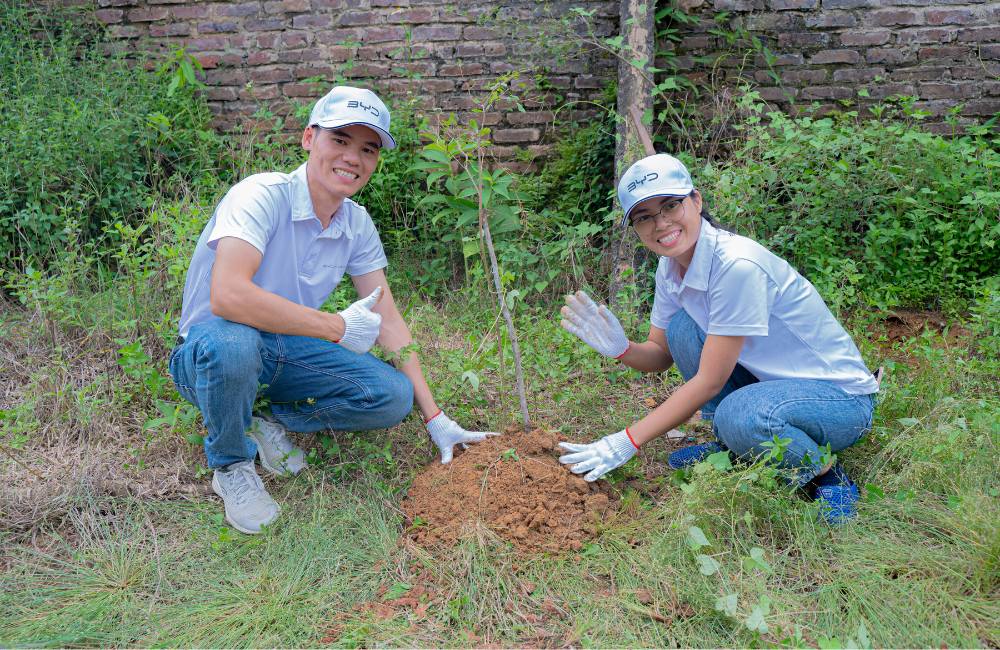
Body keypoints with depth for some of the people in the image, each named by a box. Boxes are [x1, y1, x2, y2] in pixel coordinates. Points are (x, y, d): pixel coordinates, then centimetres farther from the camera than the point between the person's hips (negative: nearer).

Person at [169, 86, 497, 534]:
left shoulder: (358, 224, -3)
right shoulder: (263, 196, -23)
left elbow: (387, 321, 1)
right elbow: (227, 295, -39)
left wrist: (435, 419, -2)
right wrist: (338, 327, -30)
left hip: (286, 353, 5)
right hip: (210, 351, -5)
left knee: (394, 396, -14)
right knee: (231, 343, -40)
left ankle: (275, 424, 8)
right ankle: (230, 465, -9)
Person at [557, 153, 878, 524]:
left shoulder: (737, 265, -28)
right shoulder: (671, 267, -3)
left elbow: (709, 382, -26)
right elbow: (660, 355, 4)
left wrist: (627, 441, -23)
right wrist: (620, 349, -19)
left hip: (842, 396, -8)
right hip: (771, 380, 8)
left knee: (740, 416, -37)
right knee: (682, 326, -10)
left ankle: (826, 474, -6)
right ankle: (730, 447, 6)